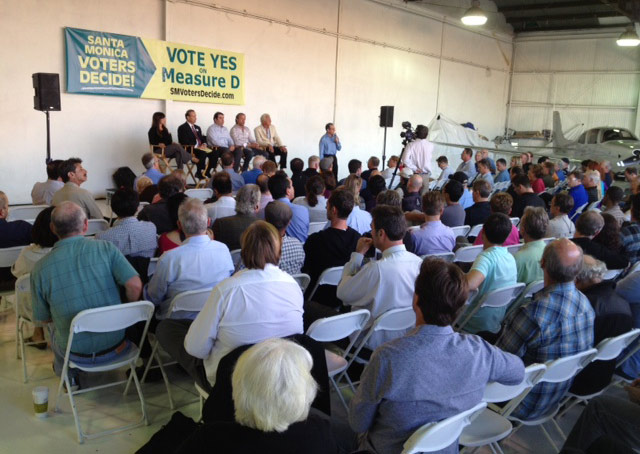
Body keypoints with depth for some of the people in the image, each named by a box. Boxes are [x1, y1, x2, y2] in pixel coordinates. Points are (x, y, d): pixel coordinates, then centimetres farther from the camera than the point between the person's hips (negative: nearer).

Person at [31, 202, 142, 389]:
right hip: (114, 346, 0)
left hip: (77, 354, 1)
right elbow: (135, 285, -17)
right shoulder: (106, 248, -12)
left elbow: (43, 318, 0)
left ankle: (69, 377, 48)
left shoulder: (40, 268, -10)